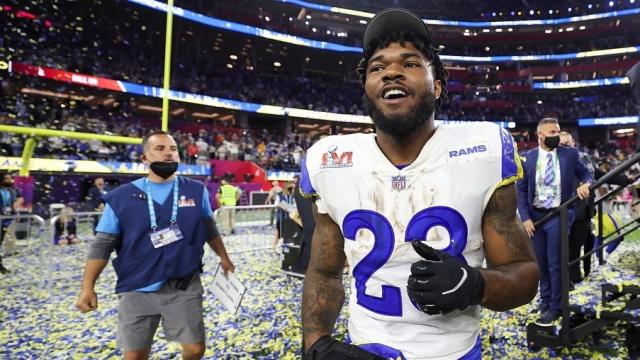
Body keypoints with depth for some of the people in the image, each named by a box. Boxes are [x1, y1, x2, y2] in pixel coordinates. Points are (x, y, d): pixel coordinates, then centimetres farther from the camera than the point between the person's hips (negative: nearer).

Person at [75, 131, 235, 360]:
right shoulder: (122, 197, -5)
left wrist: (223, 257, 20)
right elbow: (103, 245, -1)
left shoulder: (196, 191, 0)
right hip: (138, 290, 0)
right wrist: (87, 287, -6)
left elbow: (209, 229, 13)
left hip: (185, 287, 1)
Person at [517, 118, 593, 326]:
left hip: (558, 215, -1)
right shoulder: (527, 158, -2)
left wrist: (585, 184, -14)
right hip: (535, 216, 2)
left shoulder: (570, 154, -2)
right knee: (540, 262, 14)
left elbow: (585, 174, 11)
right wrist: (525, 218, -8)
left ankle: (555, 307, 17)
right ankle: (545, 298, 34)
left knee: (555, 264, 1)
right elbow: (521, 190, -1)